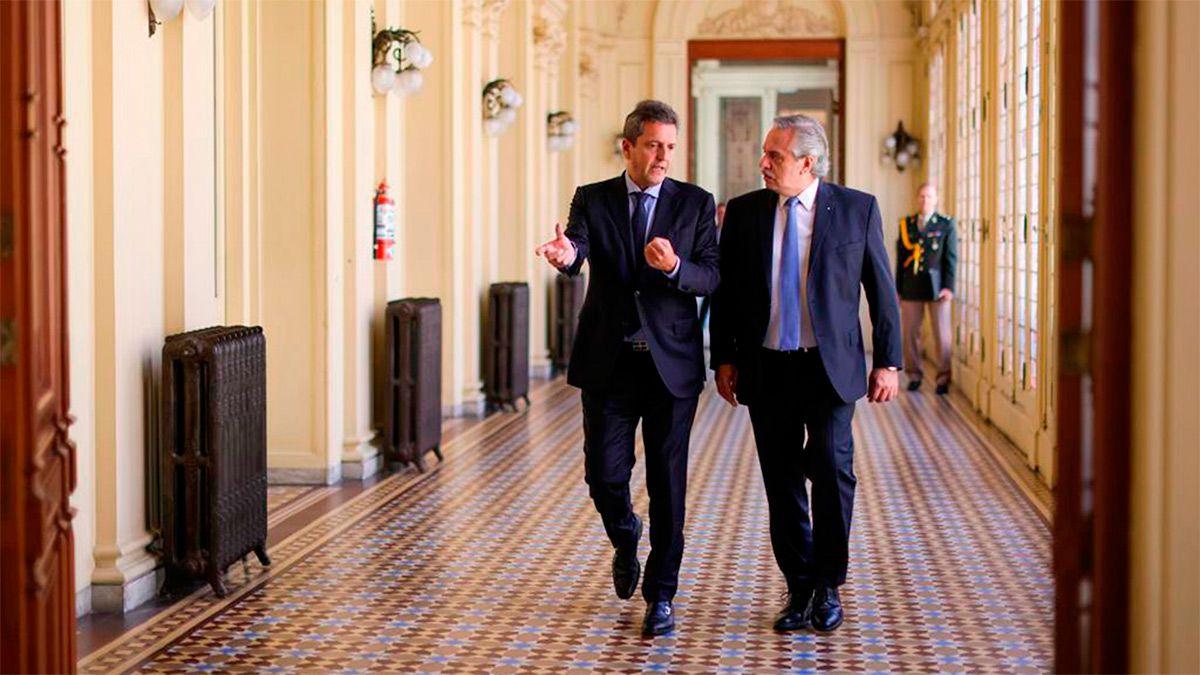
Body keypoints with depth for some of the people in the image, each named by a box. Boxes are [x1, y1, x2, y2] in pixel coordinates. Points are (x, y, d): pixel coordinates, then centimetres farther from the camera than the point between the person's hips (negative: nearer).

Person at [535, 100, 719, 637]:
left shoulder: (695, 203, 3)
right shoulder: (592, 200, 3)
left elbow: (711, 277, -5)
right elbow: (577, 251, -17)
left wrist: (674, 267, -26)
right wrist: (565, 254, -41)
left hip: (671, 364, 0)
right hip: (608, 363, 1)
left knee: (668, 482, 1)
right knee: (604, 472, 2)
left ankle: (660, 597, 12)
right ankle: (625, 541, 36)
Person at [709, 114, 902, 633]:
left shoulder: (857, 209, 0)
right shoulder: (743, 212, 5)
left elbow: (881, 290, 3)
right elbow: (725, 291, 10)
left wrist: (887, 361, 0)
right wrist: (724, 358, 4)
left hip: (830, 366, -2)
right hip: (766, 368, 2)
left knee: (832, 468, -12)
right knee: (782, 482, 6)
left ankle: (827, 587, 7)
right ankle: (800, 589, 19)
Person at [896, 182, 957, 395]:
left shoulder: (946, 225, 3)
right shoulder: (906, 224, 10)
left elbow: (951, 258, 0)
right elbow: (900, 258, 10)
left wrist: (949, 287, -9)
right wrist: (898, 289, 8)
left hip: (937, 287, -2)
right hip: (911, 287, 2)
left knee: (942, 334, 0)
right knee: (910, 333, 4)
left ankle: (943, 377, 8)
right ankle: (914, 375, 16)